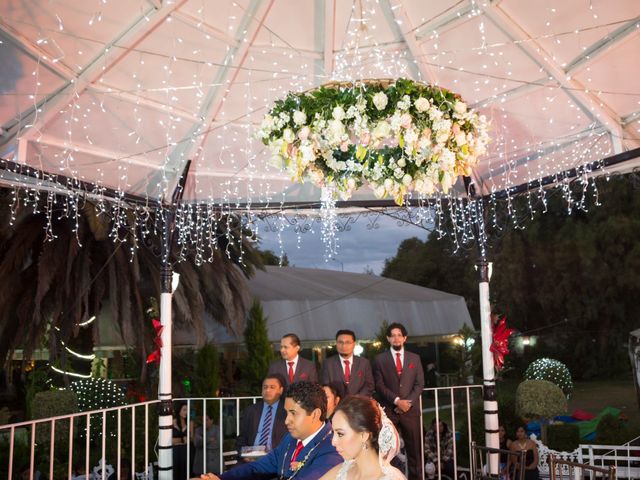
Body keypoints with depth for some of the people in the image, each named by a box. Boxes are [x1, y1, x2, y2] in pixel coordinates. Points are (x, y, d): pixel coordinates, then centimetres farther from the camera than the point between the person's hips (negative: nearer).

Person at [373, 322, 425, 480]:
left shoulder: (415, 358, 12)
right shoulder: (380, 359, 5)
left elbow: (419, 384, 6)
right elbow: (379, 385, -2)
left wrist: (408, 402, -8)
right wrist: (396, 401, -12)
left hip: (410, 409, 2)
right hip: (388, 410, -2)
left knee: (414, 448, 3)